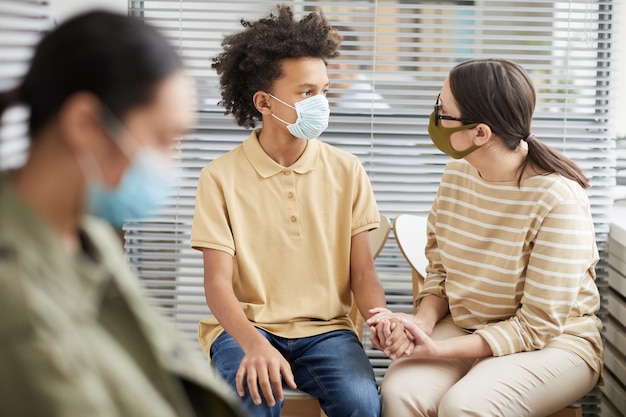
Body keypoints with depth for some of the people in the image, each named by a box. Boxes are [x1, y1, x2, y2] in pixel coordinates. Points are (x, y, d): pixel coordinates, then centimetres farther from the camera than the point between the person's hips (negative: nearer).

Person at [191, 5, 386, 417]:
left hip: (326, 329, 2)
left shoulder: (347, 171, 3)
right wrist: (255, 344, -27)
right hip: (244, 327, -2)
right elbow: (218, 284, -8)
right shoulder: (221, 177, -4)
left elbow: (362, 272, 3)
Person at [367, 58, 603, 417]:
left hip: (553, 344, -5)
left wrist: (436, 350, -24)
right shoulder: (456, 176, -1)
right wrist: (422, 324, -13)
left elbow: (537, 326, -19)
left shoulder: (558, 199, -21)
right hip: (464, 328, 5)